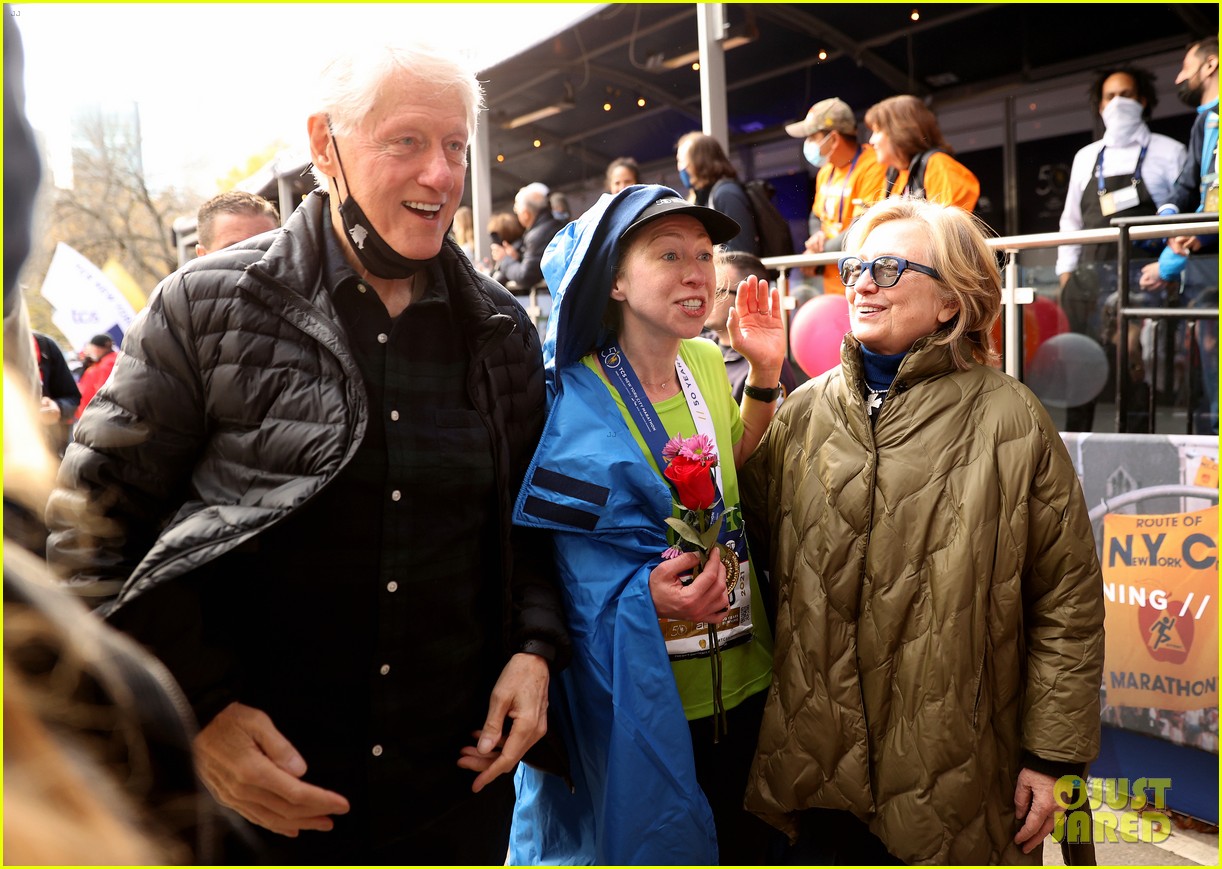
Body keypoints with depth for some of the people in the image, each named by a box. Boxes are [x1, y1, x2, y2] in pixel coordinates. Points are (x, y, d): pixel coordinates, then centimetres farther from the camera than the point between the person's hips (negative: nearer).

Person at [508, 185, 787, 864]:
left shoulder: (708, 363, 4)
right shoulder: (569, 400, -14)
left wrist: (765, 373, 5)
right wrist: (648, 597, -31)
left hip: (745, 683, 6)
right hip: (637, 701, -5)